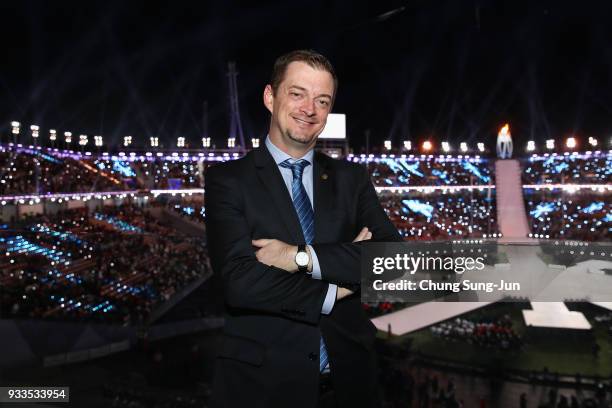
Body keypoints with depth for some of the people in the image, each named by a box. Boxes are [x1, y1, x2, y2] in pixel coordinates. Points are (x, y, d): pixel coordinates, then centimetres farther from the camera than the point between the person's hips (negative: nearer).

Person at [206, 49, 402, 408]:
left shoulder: (352, 178, 5)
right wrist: (334, 289, -11)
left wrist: (303, 257, -18)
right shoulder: (228, 180, -6)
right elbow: (241, 281, -17)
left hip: (348, 375, 4)